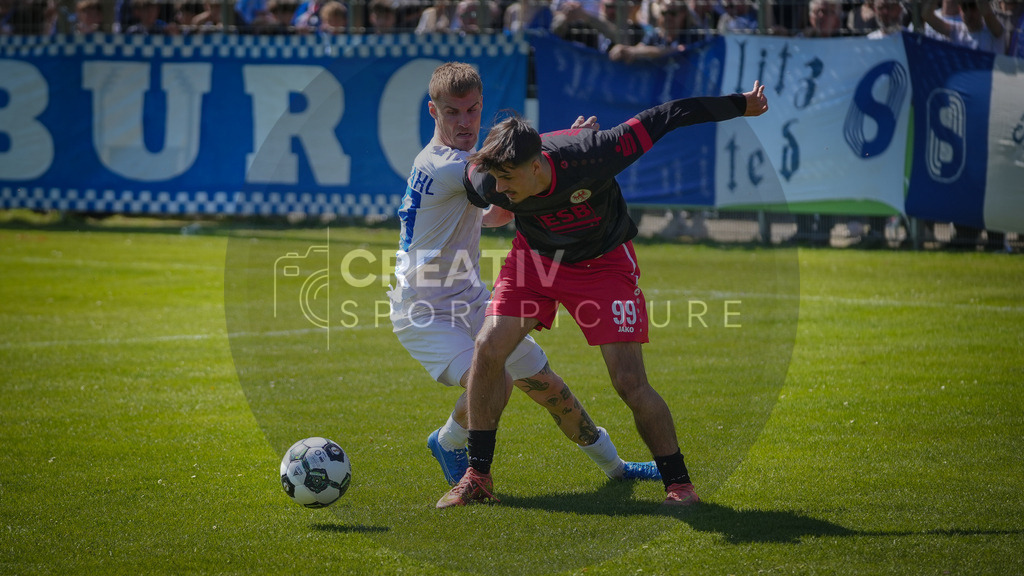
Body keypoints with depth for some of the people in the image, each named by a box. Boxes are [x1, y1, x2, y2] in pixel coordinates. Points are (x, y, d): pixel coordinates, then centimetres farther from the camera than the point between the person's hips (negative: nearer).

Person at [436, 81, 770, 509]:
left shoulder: (589, 156, -37)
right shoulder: (486, 183, -27)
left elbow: (661, 120, -26)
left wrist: (740, 104, -15)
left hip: (604, 261, -3)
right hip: (535, 257, 3)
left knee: (630, 383, -12)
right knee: (488, 349, -13)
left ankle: (678, 483, 4)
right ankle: (477, 476, 1)